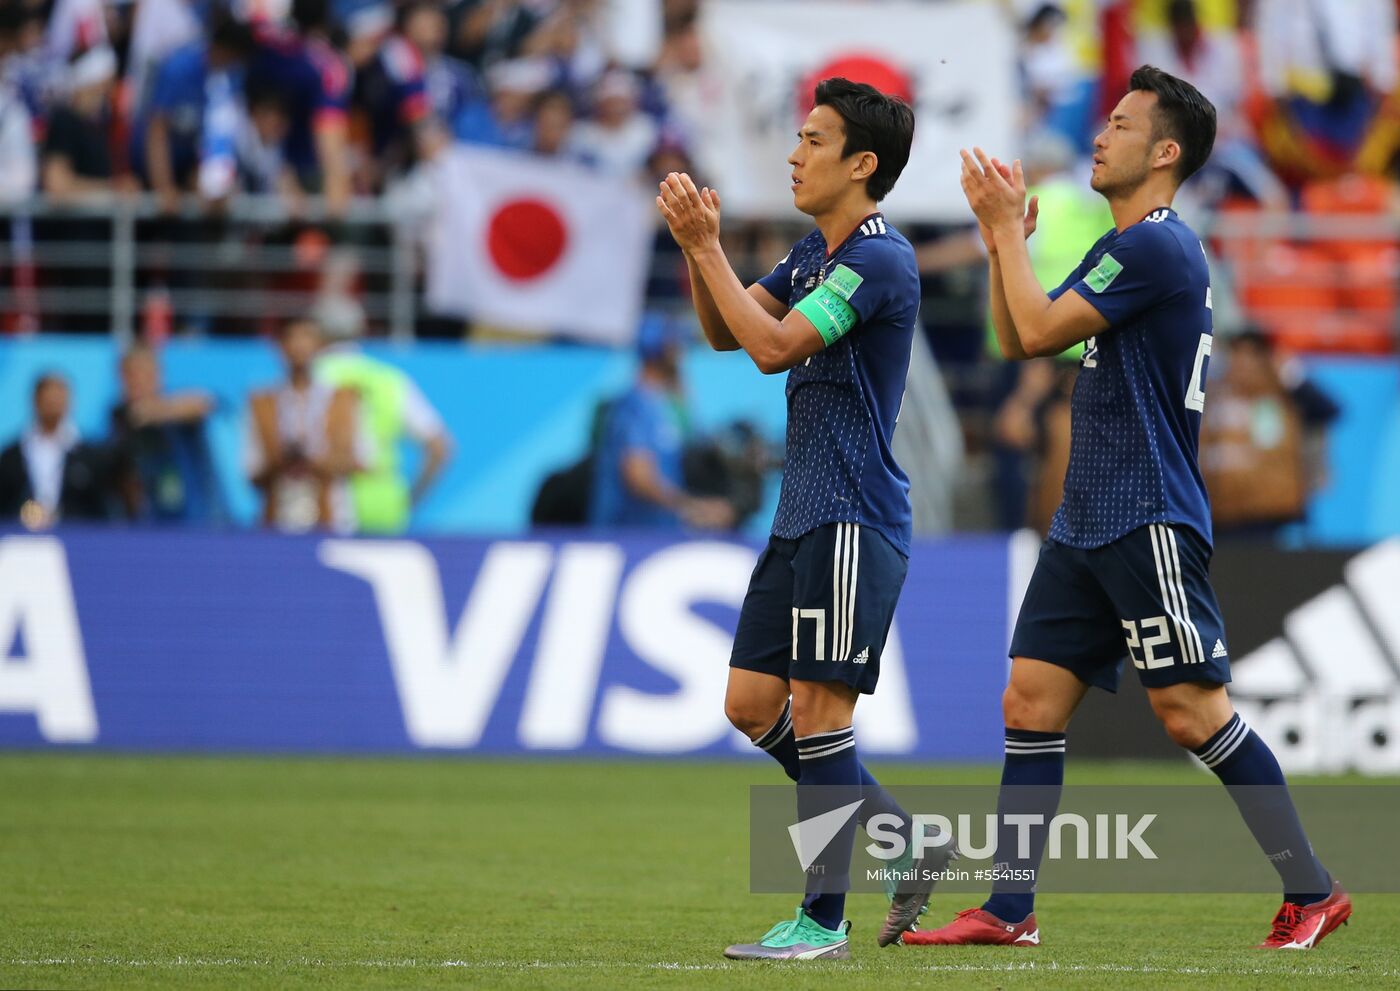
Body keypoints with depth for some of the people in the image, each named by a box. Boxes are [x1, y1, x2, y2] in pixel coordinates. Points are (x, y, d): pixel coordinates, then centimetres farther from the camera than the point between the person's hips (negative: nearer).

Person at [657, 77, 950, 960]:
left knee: (819, 712, -8)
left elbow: (772, 345, -22)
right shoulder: (815, 252, 15)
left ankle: (824, 920, -3)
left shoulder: (879, 260, -15)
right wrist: (696, 247, 1)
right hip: (802, 520, 10)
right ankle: (908, 843, 17)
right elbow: (726, 332, 17)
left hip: (852, 522, -10)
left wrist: (708, 246, -17)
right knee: (753, 704, 9)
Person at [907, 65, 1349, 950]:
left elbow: (1040, 328, -15)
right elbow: (1019, 341, 21)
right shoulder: (1123, 248, 17)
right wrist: (1005, 238, 9)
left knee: (1192, 710, -9)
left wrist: (1008, 228, -5)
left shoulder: (1157, 247, -14)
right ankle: (1010, 909, 6)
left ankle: (1313, 889, -2)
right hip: (1089, 522, 10)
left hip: (1149, 523, -10)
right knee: (1032, 700, 5)